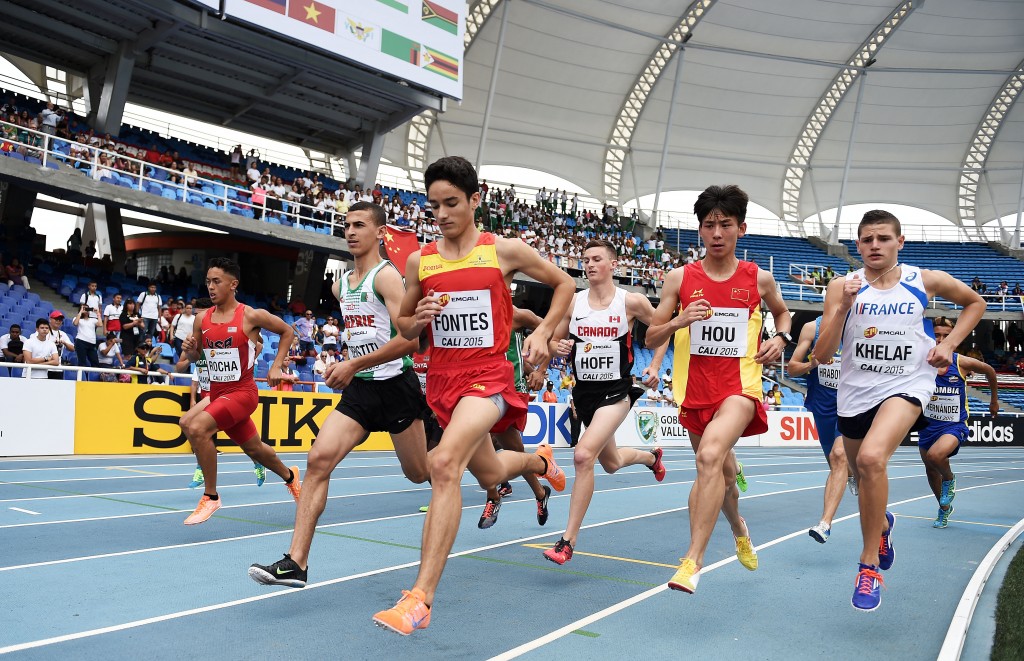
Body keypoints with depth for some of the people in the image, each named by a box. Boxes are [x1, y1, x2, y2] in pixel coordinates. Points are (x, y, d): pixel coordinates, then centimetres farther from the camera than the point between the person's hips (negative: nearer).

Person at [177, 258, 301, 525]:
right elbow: (194, 357, 14)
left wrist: (276, 366, -2)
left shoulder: (251, 316, -11)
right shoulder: (202, 319, 3)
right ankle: (289, 476, 48)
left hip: (242, 392, -6)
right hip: (216, 393, 6)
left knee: (196, 428, -26)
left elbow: (287, 331, 4)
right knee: (254, 449, 18)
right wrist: (189, 349, -9)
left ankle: (210, 497, -11)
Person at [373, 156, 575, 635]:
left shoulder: (505, 250, -4)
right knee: (490, 474, 21)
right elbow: (405, 329, 14)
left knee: (445, 464, -28)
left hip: (489, 375, -5)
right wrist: (419, 318, -9)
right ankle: (539, 460, 58)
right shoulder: (419, 261, 5)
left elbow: (564, 283, 10)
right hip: (442, 378, 5)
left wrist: (542, 334, -1)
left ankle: (420, 599, -25)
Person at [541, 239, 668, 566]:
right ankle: (651, 457, 58)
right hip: (584, 391, 5)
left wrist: (654, 366, -2)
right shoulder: (573, 302, 1)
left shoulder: (631, 301, -7)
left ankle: (568, 540, -15)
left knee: (583, 455, -25)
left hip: (616, 391, -5)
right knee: (611, 463, 22)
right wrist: (560, 348, -12)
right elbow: (555, 340, 11)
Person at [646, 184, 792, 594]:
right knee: (723, 472, 17)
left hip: (740, 384, -2)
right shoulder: (679, 278, 0)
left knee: (710, 456, -28)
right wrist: (680, 321, -17)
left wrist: (781, 338, 2)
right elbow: (651, 339, 2)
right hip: (695, 387, 3)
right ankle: (739, 529, 50)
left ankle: (693, 561, -25)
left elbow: (782, 312, 23)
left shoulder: (759, 278, 2)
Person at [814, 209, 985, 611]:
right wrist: (843, 307, -22)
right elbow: (822, 353, -10)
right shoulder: (842, 287, -4)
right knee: (864, 480, 17)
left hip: (906, 386, -3)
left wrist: (949, 344, 3)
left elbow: (975, 303, 18)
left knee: (871, 458, -29)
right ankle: (882, 524, 54)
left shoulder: (927, 281, -2)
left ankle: (869, 564, -15)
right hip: (855, 392, 3)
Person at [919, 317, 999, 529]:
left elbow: (989, 371, 9)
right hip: (929, 424, 3)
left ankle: (950, 480, 4)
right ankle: (944, 508, 43)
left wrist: (994, 399, 18)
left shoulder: (962, 363, -11)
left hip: (954, 425, -3)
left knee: (935, 455, -31)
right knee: (931, 470, 17)